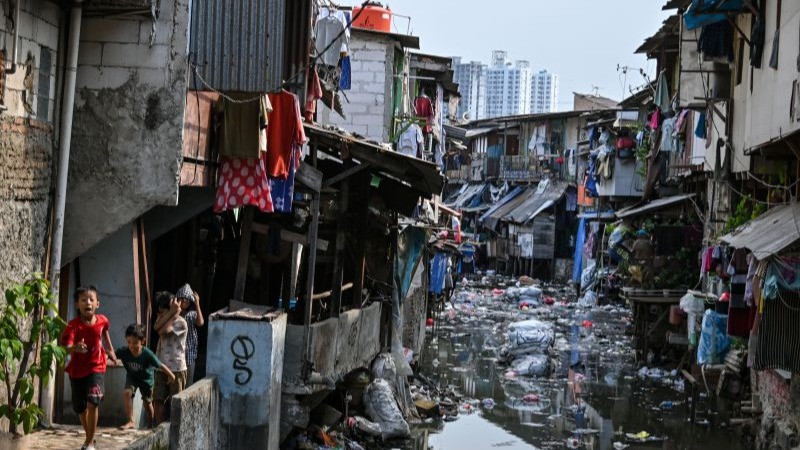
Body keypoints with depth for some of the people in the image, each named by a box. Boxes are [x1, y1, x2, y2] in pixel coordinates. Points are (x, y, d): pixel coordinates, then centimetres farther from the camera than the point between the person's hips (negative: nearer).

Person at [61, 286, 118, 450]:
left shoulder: (102, 320, -10)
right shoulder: (73, 325, -22)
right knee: (80, 407, 13)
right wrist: (75, 348, -57)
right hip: (76, 370, 0)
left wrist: (110, 349, 22)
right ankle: (89, 436, 38)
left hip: (95, 367, 0)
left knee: (93, 403, -19)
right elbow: (66, 347, -36)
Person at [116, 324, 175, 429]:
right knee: (126, 393, -26)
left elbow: (160, 365, -23)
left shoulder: (147, 354, -35)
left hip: (146, 378, -1)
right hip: (132, 377, 1)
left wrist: (171, 375, -11)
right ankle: (131, 421, -15)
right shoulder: (123, 351, -30)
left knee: (147, 403, 13)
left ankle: (151, 426, 39)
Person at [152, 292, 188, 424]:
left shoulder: (181, 323, -10)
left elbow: (163, 331, -21)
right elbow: (157, 327, -12)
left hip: (176, 368, -6)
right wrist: (171, 312, -16)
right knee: (158, 400, 5)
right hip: (161, 367, 6)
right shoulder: (163, 318, 10)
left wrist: (174, 314, -12)